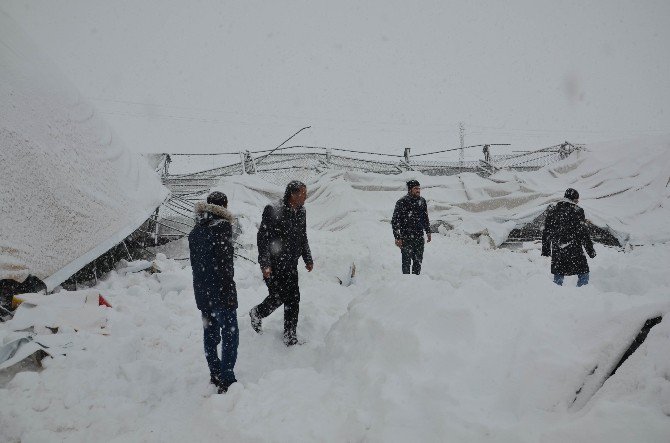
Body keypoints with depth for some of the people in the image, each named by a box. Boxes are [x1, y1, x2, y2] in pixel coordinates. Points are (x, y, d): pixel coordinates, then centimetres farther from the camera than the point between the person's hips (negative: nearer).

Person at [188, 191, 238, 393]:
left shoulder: (195, 231, 9)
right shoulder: (222, 227, -14)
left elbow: (195, 263, 13)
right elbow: (225, 263, -19)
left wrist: (203, 286, 17)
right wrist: (229, 290, -15)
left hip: (202, 291, 8)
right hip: (221, 292, -7)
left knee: (210, 334, 16)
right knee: (230, 335, -1)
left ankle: (215, 375, 26)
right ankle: (226, 380, -3)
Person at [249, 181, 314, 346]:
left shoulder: (301, 212, 6)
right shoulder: (274, 212, -18)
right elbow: (262, 238, -16)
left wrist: (308, 259, 19)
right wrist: (265, 264, -19)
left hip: (291, 265, 7)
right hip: (274, 265, -7)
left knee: (293, 300, 6)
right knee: (278, 297, 0)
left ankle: (290, 337, 17)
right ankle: (257, 314, 32)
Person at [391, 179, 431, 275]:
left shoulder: (422, 201, 6)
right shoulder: (402, 202, -11)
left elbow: (425, 218, 21)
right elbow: (395, 221, -9)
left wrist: (428, 231, 20)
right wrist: (397, 237, -12)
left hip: (419, 236, 5)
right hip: (406, 238, -5)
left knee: (418, 261, 10)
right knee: (407, 261, -1)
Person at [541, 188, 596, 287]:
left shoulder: (553, 211, 6)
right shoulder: (577, 211, -8)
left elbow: (546, 231, 10)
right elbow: (583, 233, -9)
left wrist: (545, 249, 18)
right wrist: (590, 250, -2)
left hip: (556, 249, 5)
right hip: (574, 249, -4)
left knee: (558, 274, 15)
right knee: (583, 272, 7)